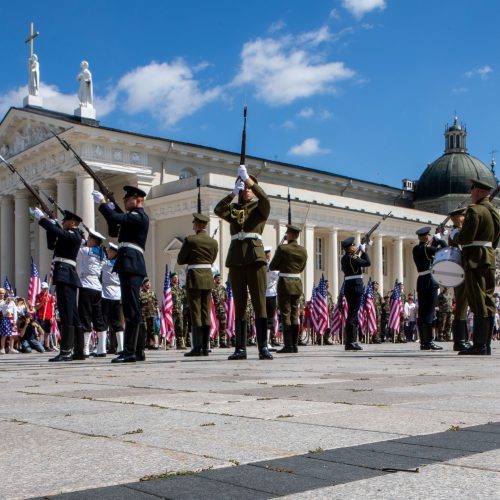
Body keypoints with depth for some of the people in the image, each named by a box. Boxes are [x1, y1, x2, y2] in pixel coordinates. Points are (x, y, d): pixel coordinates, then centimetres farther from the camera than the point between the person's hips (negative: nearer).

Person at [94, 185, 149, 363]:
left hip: (131, 265, -11)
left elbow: (115, 218, -20)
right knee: (133, 310, 11)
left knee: (131, 309, -13)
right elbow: (118, 221, 26)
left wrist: (102, 202, -8)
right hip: (129, 265, 11)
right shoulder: (136, 216, 24)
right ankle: (138, 351, 15)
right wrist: (112, 208, 14)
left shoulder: (138, 216, -8)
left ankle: (129, 352, -15)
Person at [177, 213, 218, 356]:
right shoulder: (213, 242, 7)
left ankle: (197, 347, -6)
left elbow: (180, 260, -2)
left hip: (194, 277, -5)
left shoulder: (190, 240, -8)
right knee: (206, 313, 7)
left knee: (196, 313, -4)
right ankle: (205, 347, 7)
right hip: (208, 277, 5)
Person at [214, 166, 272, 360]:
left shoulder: (260, 208, 10)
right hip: (236, 259, 3)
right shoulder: (233, 209, 17)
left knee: (259, 303, -8)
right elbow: (218, 209, -1)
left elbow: (265, 199, -12)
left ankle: (263, 348, -9)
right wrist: (233, 192, -10)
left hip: (255, 257, -3)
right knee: (239, 305, 4)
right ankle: (240, 348, 5)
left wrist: (247, 178, -15)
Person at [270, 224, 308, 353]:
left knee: (285, 315, -3)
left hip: (285, 283, -5)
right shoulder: (303, 250, 5)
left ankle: (288, 345, -5)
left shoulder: (282, 249, -11)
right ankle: (295, 345, 11)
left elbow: (272, 266, -4)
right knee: (295, 315, 10)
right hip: (297, 284, 5)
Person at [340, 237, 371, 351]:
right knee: (353, 314, -8)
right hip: (355, 287, -10)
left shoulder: (344, 258, 13)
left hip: (348, 287, 10)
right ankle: (350, 342, -7)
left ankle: (352, 341, 19)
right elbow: (368, 263, -13)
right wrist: (364, 251, -1)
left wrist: (361, 251, 16)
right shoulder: (352, 258, -15)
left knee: (352, 314, 14)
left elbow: (359, 261, 22)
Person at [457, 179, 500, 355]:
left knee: (479, 303, -10)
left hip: (475, 260, -9)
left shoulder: (474, 210, -11)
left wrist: (456, 236, 0)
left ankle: (479, 345, -10)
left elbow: (466, 238, -19)